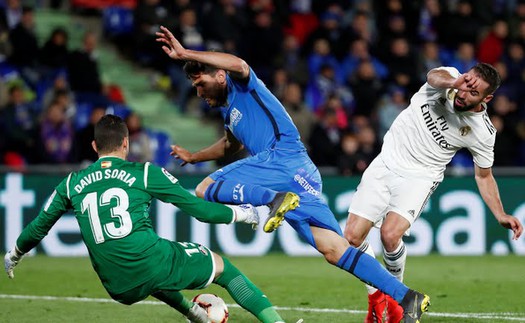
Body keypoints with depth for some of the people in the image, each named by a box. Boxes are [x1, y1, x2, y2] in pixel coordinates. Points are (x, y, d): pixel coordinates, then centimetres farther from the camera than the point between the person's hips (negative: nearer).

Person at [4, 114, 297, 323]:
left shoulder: (71, 184, 13)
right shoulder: (145, 173, 4)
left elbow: (38, 228, 22)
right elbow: (196, 207, 6)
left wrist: (14, 256, 42)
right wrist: (242, 213, 20)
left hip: (119, 288, 4)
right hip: (154, 262, -4)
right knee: (221, 266, 16)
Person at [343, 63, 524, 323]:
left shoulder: (483, 132, -11)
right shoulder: (448, 80, -11)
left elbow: (484, 176, 4)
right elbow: (434, 76, -37)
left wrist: (501, 216, -7)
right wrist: (453, 82, -60)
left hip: (420, 177, -2)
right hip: (386, 162, 2)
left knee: (390, 234, -26)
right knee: (352, 237, -5)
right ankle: (375, 296, 19)